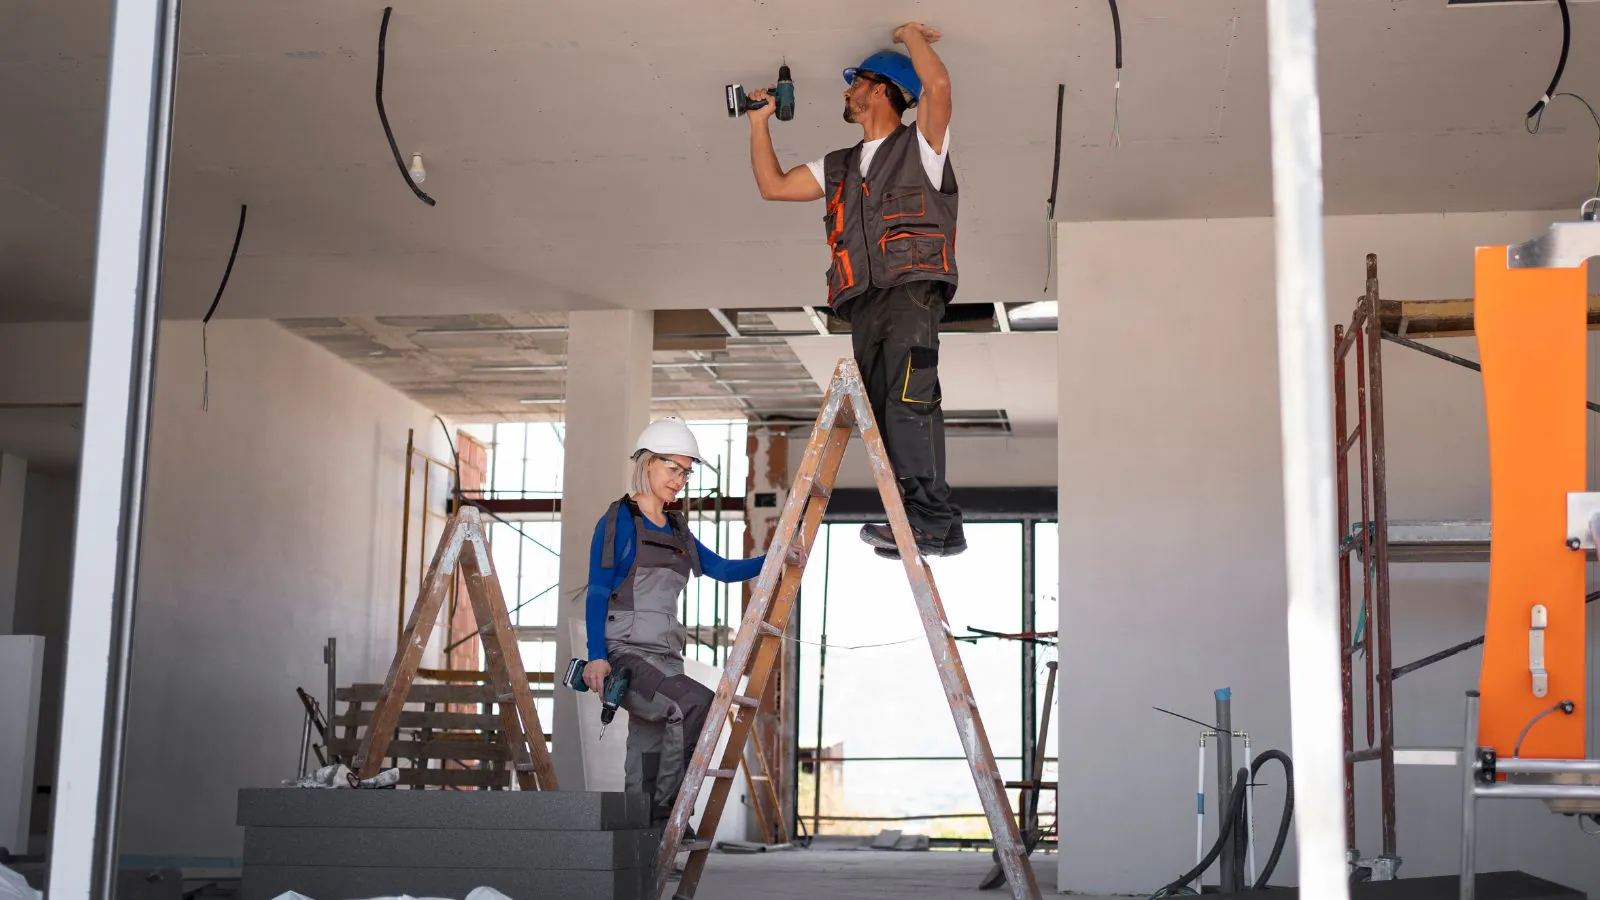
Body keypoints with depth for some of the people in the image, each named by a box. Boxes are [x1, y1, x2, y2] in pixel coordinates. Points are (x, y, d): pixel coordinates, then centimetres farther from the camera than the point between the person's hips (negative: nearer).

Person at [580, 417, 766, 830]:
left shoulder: (677, 530, 19)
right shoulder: (619, 521, 0)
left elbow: (723, 570, 21)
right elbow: (597, 593, -6)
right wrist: (597, 656, -17)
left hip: (665, 659, 7)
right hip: (624, 654, -7)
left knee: (646, 767, 3)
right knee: (697, 702, -29)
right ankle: (669, 811, -22)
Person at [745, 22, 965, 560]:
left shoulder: (919, 146, 9)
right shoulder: (839, 167, 28)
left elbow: (938, 85, -9)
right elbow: (773, 185, 30)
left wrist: (911, 35, 7)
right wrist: (760, 122, 28)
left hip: (912, 290, -7)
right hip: (864, 303, 7)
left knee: (908, 403, -21)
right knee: (884, 414, -2)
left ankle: (932, 522, -25)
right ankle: (935, 526, -2)